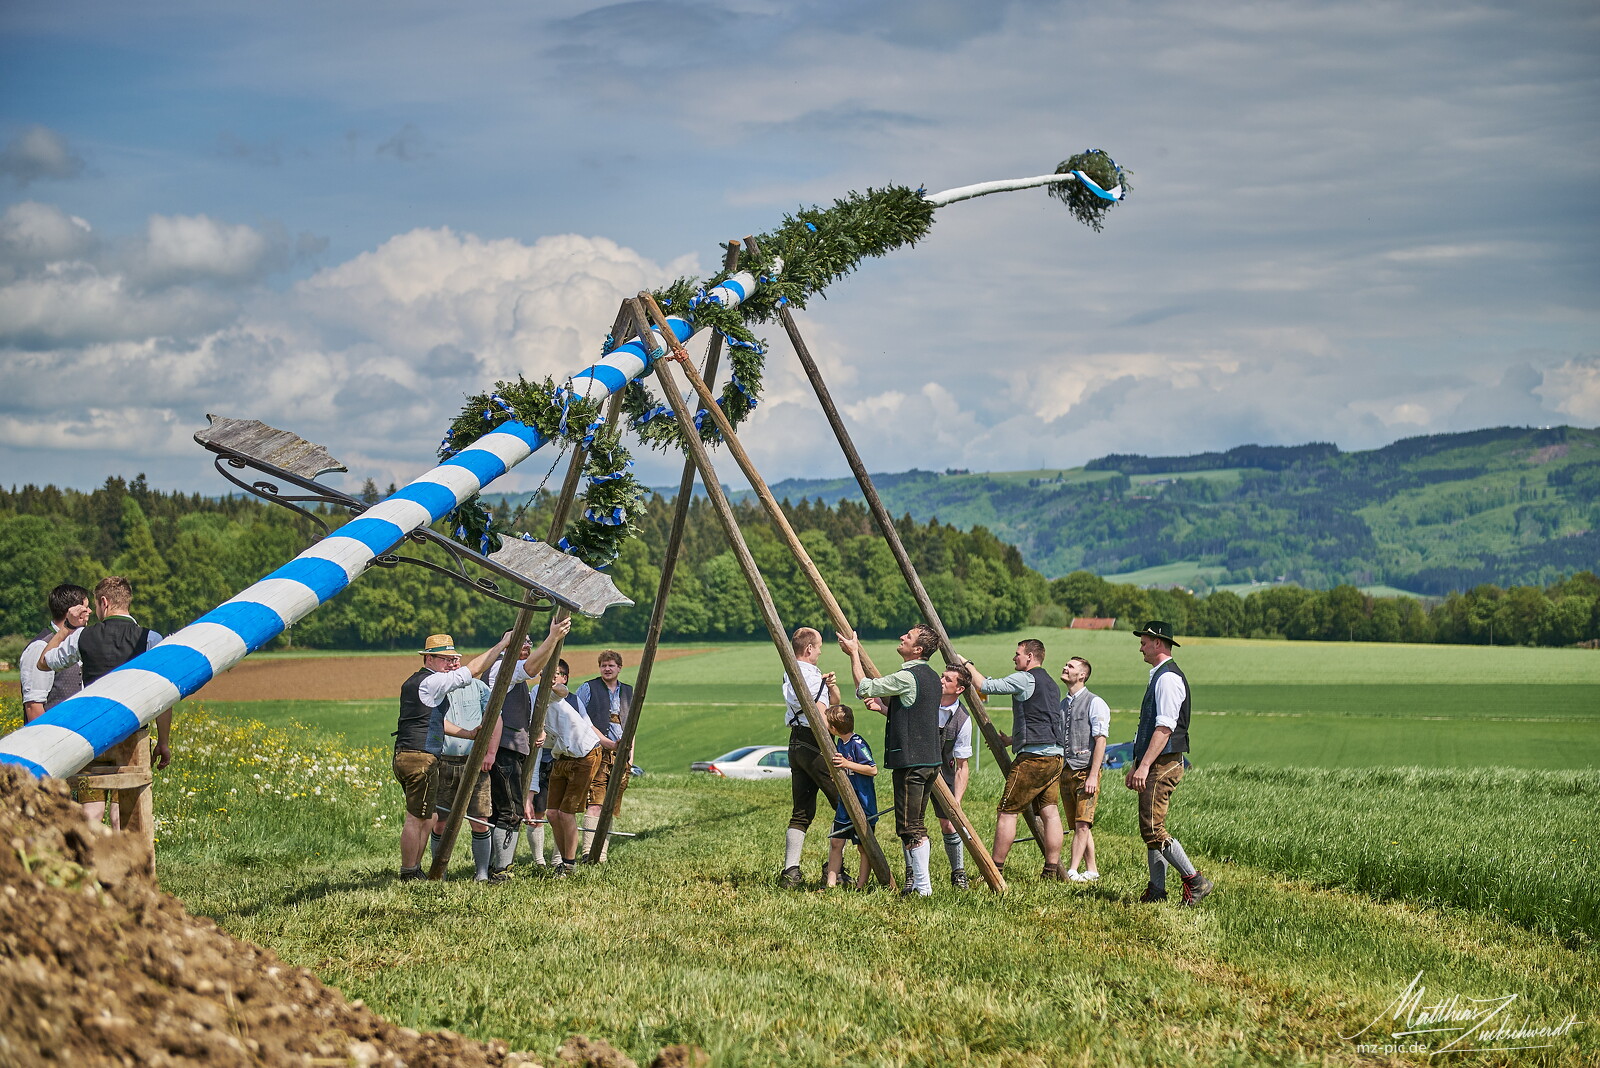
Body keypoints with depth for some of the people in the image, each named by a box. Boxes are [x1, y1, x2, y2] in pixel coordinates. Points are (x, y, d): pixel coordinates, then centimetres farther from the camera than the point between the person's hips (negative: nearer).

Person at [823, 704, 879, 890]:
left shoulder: (858, 744, -18)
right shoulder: (839, 743, 9)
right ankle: (831, 883, 11)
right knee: (836, 842, 7)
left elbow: (873, 770, -22)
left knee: (863, 847, 1)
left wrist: (847, 764, -26)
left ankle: (861, 886, 6)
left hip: (863, 807, -9)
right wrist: (835, 773, 5)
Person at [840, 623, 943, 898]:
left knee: (910, 826, -7)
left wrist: (854, 653, 1)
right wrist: (882, 707, 24)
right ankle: (914, 880, 17)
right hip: (929, 760, 9)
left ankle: (922, 886, -8)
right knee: (913, 824, 14)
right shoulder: (931, 677, 14)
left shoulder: (906, 677, -15)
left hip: (910, 762, -9)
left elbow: (863, 687, -10)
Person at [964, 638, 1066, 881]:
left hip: (1033, 756, -9)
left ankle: (994, 869, -4)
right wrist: (1012, 740, 33)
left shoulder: (1024, 679, -6)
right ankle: (1052, 869, 3)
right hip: (1055, 754, 9)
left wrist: (968, 665, 5)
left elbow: (985, 686, -10)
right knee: (1050, 812, 6)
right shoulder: (1051, 684, 22)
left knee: (1007, 812, -4)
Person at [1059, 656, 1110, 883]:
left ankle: (1072, 871, -15)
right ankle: (1091, 871, 12)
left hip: (1086, 770, -7)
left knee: (1082, 824, -11)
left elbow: (1100, 741, -11)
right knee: (1078, 826, 7)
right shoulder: (1062, 704, 17)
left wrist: (1093, 776, -17)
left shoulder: (1095, 703, -6)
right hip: (1066, 770, 7)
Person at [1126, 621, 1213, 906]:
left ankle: (1195, 882, -9)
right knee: (1150, 830, 9)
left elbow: (1165, 728, -22)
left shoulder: (1168, 678, -13)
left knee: (1153, 830, -13)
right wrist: (1136, 766, 23)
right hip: (1153, 766, 11)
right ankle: (1156, 891, 11)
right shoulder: (1158, 676, 20)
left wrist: (1144, 766, -25)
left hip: (1163, 765, -11)